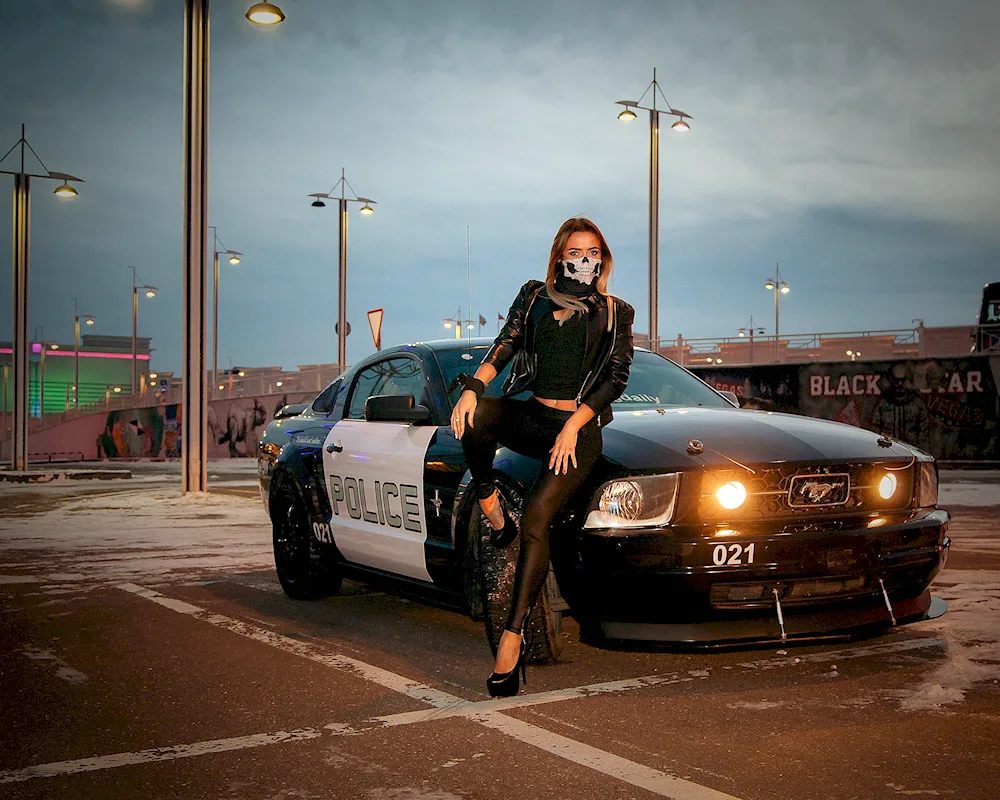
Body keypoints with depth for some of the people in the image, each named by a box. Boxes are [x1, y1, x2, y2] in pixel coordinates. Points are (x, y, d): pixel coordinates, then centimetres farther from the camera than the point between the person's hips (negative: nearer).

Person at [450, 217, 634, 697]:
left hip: (580, 426, -2)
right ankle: (488, 503, -10)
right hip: (529, 414, 2)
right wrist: (473, 387, -17)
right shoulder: (534, 296, 16)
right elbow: (504, 346, 3)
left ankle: (514, 633, -19)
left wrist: (573, 426, -10)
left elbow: (617, 378, 4)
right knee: (474, 416, -33)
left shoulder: (616, 314, 12)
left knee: (536, 518, -22)